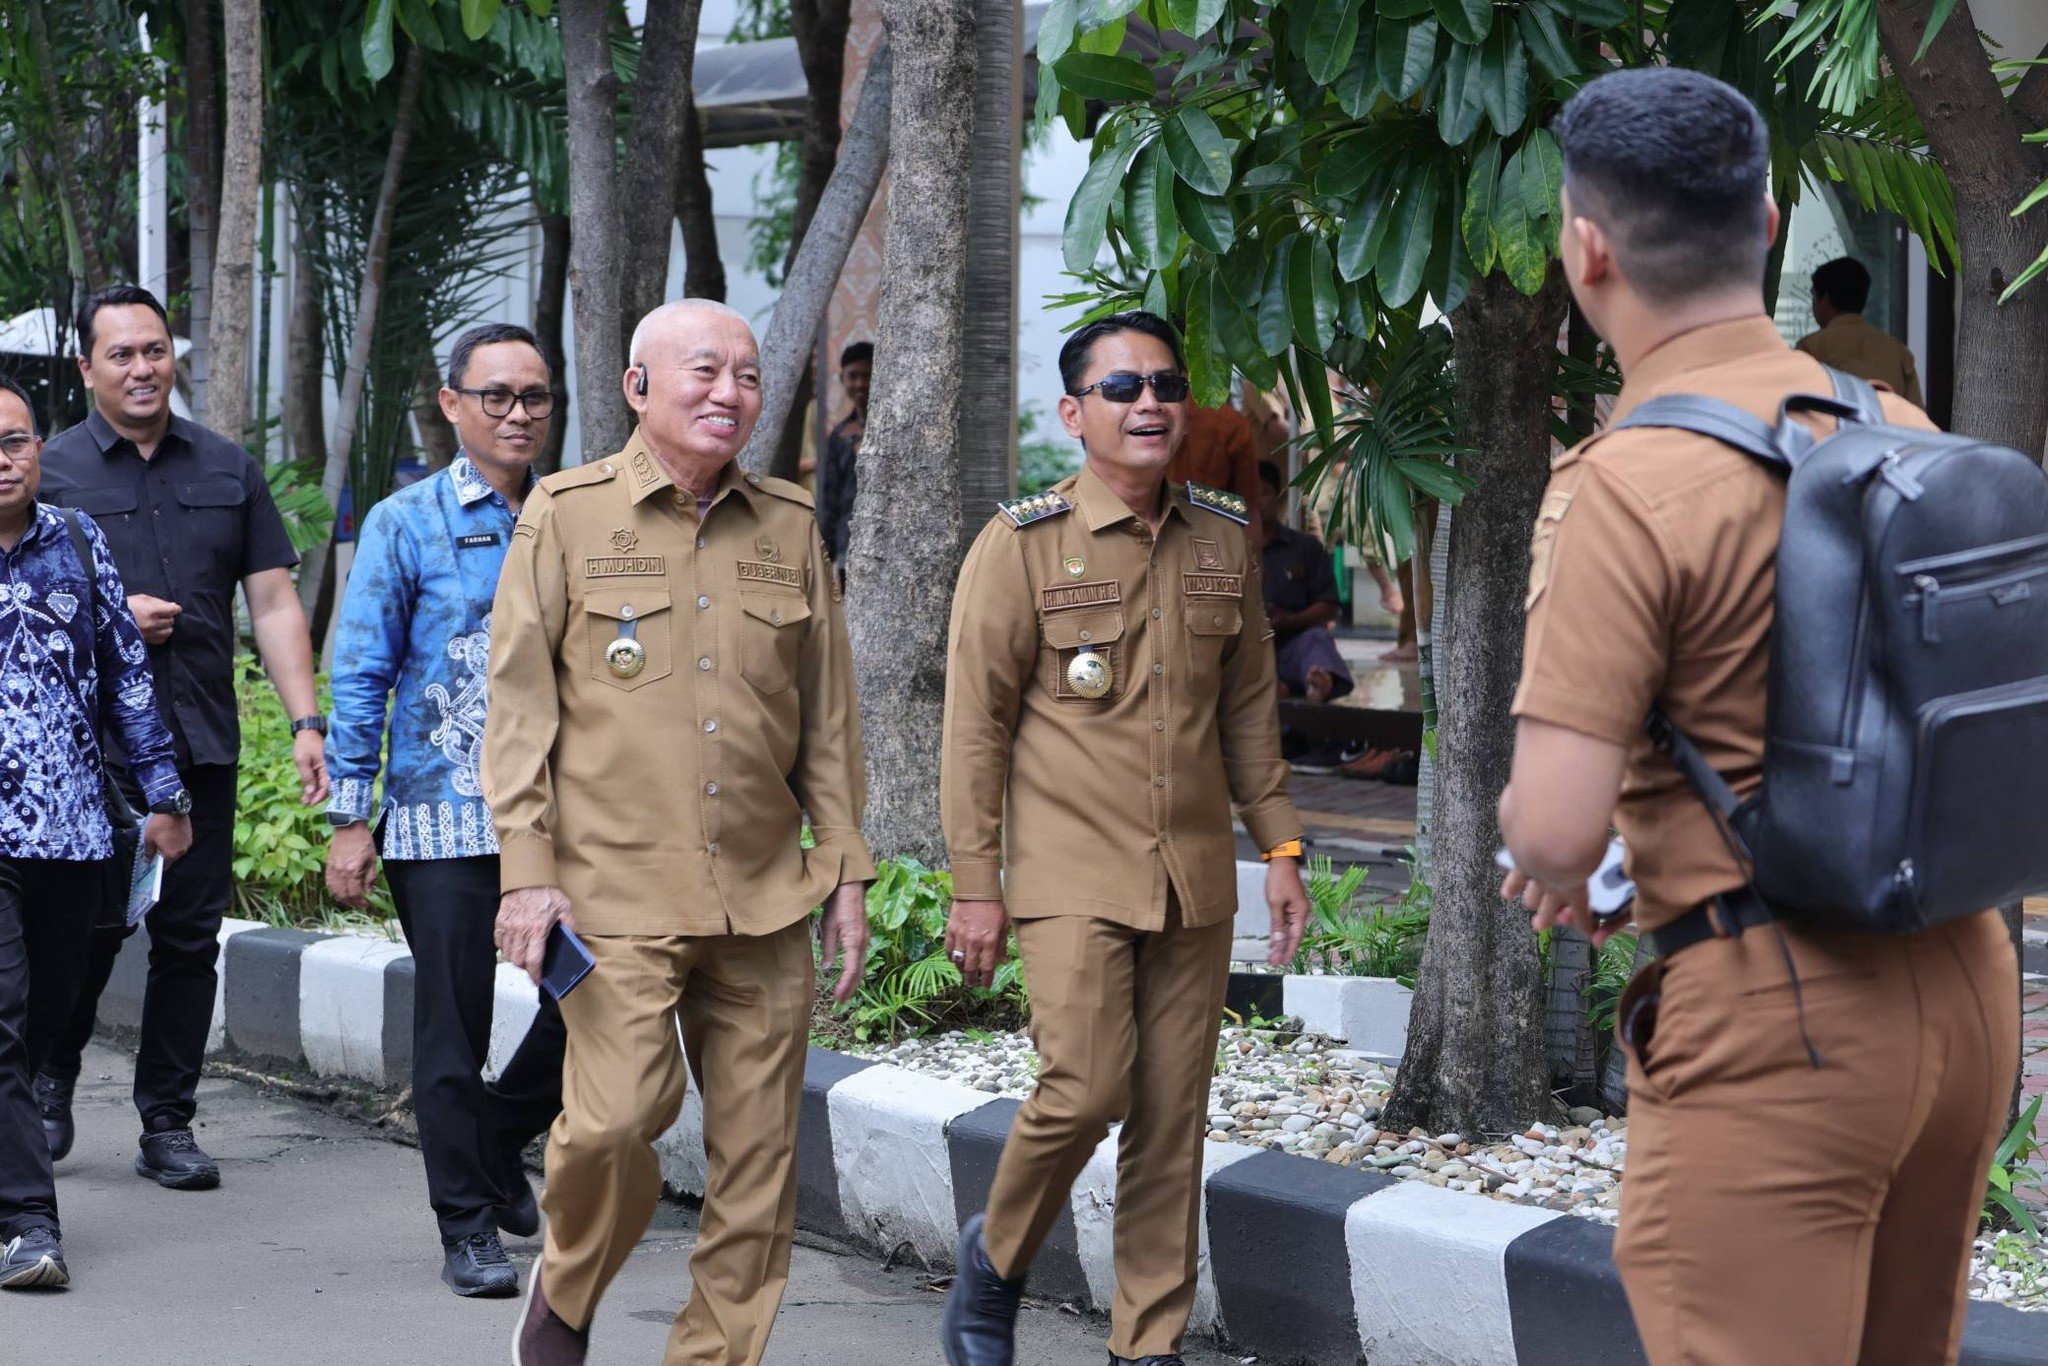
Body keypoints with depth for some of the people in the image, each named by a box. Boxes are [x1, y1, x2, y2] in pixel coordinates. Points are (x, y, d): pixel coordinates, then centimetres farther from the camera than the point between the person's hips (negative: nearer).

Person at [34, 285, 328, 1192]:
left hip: (202, 744, 3)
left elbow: (273, 605, 9)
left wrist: (306, 721, 0)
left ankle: (168, 1124, 12)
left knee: (191, 936, 3)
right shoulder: (50, 471, 4)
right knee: (89, 928, -3)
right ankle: (50, 1083, 22)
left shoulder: (228, 470, 12)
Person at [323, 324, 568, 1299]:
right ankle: (467, 1228, 12)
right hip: (444, 817, -3)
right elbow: (359, 678, -1)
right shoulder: (406, 525, -1)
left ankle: (500, 1146, 28)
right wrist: (350, 821, -6)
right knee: (453, 1026, 0)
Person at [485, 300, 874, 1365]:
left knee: (758, 1157, 3)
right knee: (614, 1120, -17)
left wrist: (846, 873, 12)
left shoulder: (789, 527, 12)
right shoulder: (566, 514, 2)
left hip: (763, 897, 4)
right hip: (617, 893, -4)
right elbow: (517, 704, 0)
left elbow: (828, 718, 16)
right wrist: (527, 868, -7)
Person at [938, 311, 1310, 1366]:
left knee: (1173, 1119, 5)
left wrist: (1279, 847, 12)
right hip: (1070, 874, -4)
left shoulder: (1224, 540, 9)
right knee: (1085, 1088, -14)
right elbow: (976, 725, -4)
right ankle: (997, 1256, 14)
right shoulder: (1022, 544, -5)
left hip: (1196, 878, 4)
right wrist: (974, 886, -6)